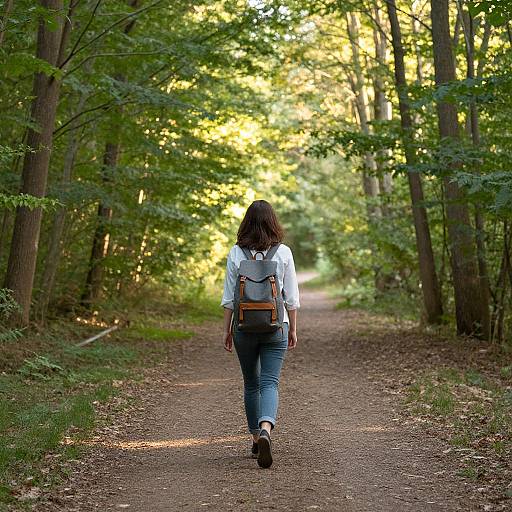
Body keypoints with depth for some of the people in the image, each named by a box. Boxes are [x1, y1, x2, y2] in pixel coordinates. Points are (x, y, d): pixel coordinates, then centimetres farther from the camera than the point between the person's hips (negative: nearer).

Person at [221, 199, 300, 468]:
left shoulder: (236, 253, -2)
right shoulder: (283, 252, -3)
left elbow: (229, 297, 0)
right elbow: (291, 297, 0)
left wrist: (227, 329, 8)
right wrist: (293, 329, 10)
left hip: (244, 326, 1)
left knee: (251, 383, 16)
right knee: (270, 382, -3)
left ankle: (256, 437, 24)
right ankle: (266, 429, -28)